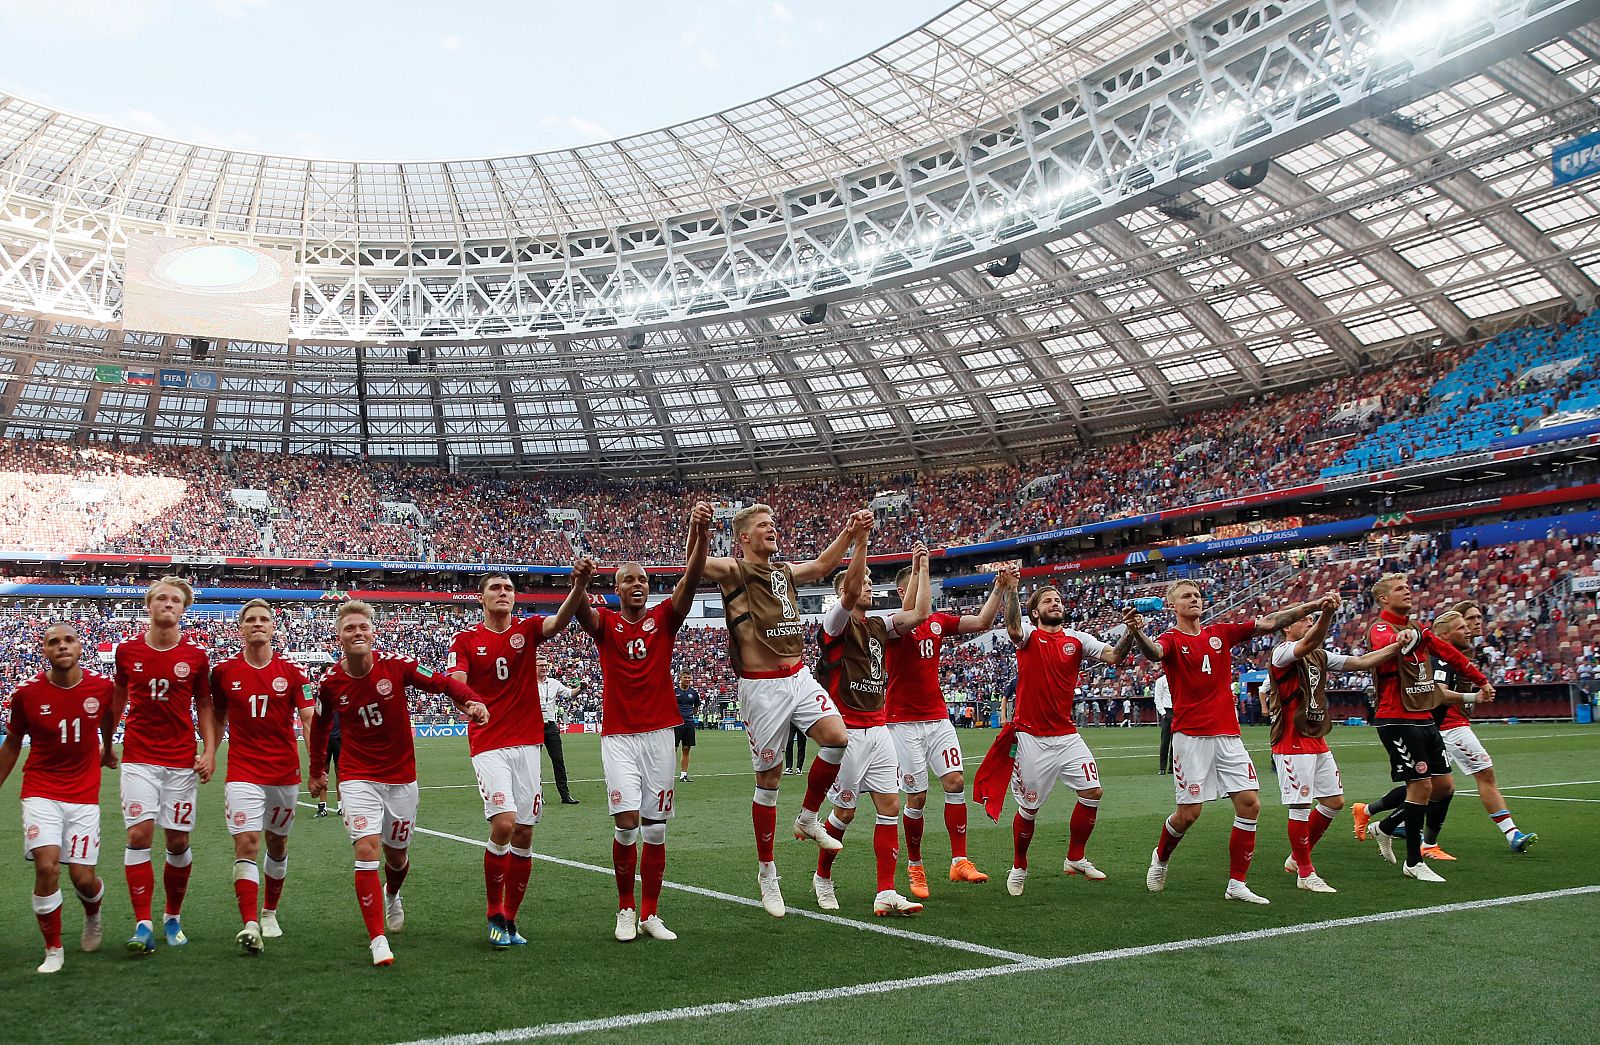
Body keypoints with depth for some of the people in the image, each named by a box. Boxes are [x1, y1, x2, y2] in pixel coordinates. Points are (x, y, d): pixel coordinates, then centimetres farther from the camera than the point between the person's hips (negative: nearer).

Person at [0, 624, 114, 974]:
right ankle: (53, 950, 2)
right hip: (41, 792, -1)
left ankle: (92, 917, 36)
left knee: (82, 877, -1)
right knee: (46, 867, -17)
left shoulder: (102, 687, -6)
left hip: (84, 795, 1)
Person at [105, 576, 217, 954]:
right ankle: (143, 925, -6)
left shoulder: (196, 657, 1)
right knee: (139, 834, -11)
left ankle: (173, 918, 21)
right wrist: (106, 746, 21)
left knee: (178, 841, 4)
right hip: (138, 758, 0)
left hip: (182, 761, 0)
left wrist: (210, 751, -3)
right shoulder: (127, 651, 3)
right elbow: (117, 701, 16)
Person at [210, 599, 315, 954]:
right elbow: (217, 719, 13)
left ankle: (269, 913, 31)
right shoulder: (223, 672, 1)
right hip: (243, 773, -1)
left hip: (285, 772, 1)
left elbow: (309, 721, -5)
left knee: (277, 844, 13)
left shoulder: (292, 673, 0)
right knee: (246, 844, -13)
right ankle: (249, 924, -16)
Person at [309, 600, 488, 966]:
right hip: (359, 778, -1)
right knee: (366, 850, -17)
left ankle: (392, 896, 49)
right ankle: (377, 939, -11)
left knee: (396, 855, 13)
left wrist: (472, 702, -29)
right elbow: (320, 726, 11)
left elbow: (444, 683, -10)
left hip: (401, 777, 1)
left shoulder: (395, 665, -12)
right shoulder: (330, 682, -7)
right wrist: (318, 771, 19)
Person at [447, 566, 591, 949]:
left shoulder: (527, 629, 5)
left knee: (524, 834, 4)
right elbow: (455, 685, -9)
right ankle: (494, 915, 1)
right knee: (503, 823, -18)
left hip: (526, 744, 3)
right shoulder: (466, 639, 3)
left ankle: (510, 919, 18)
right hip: (488, 746, -3)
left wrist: (579, 585, -36)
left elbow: (561, 620, -15)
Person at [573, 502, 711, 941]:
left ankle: (650, 913, 19)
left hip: (660, 734, 2)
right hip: (618, 736, -2)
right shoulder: (605, 622, 3)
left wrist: (700, 533, -26)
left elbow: (690, 580, -9)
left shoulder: (664, 619, 6)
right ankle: (625, 910, 10)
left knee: (655, 829, 5)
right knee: (627, 822, -11)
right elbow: (581, 610, -20)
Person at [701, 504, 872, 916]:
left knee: (836, 738, -17)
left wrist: (849, 532, 27)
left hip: (799, 677, 6)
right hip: (762, 686, -6)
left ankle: (808, 819, 9)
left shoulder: (785, 572, 15)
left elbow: (822, 564, 33)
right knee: (768, 778, 1)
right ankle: (766, 871, 17)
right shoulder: (734, 570, -5)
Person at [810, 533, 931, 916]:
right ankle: (822, 877, 26)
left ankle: (886, 895, 0)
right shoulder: (836, 621, -6)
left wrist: (921, 567, 11)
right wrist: (860, 540, -28)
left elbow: (919, 613, 9)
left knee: (890, 806, -2)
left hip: (878, 729, 6)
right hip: (847, 730, -6)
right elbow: (850, 590, -24)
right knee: (844, 811, 2)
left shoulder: (879, 626, 14)